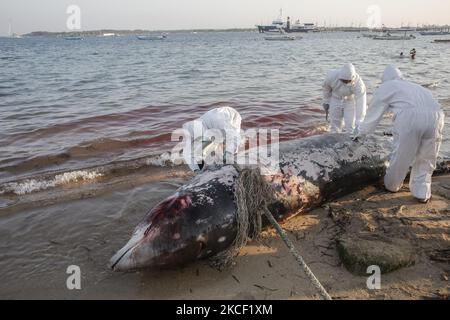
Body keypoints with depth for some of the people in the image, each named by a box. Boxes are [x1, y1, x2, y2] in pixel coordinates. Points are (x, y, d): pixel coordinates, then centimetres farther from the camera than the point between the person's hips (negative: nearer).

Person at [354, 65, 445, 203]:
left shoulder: (386, 87, 20)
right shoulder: (415, 86, 35)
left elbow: (374, 113, 24)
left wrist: (362, 133, 35)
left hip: (409, 118, -4)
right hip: (435, 116, 5)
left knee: (401, 155, 14)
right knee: (426, 158, 19)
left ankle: (392, 185, 34)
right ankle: (422, 193, 24)